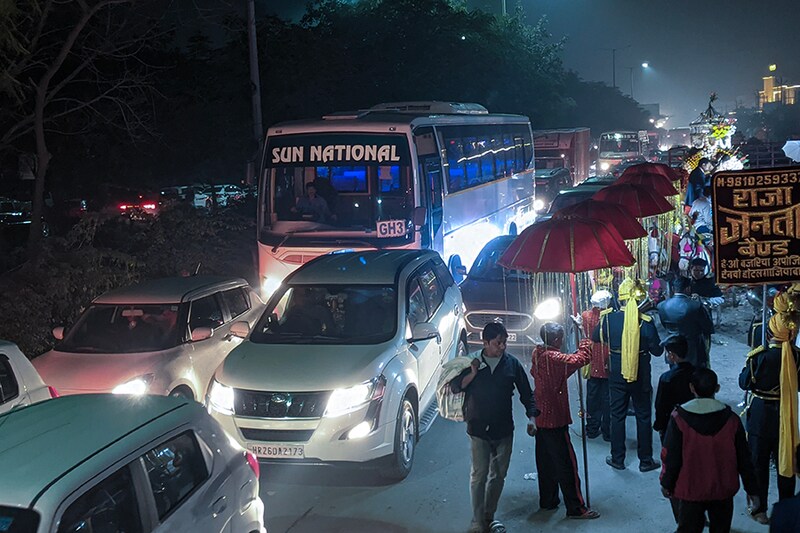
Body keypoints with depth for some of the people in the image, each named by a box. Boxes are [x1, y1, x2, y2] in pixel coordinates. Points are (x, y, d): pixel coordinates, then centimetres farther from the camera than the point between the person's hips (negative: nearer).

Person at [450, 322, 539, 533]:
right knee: (479, 475, -3)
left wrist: (531, 416, -6)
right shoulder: (473, 362, -2)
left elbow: (526, 393, 5)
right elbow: (454, 387, -3)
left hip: (504, 429, 2)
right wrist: (472, 374, -16)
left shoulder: (512, 363, -1)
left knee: (498, 475, 11)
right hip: (479, 429, -2)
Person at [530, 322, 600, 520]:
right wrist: (586, 341, -7)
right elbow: (582, 358, -24)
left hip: (540, 418, 9)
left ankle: (547, 500, 28)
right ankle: (575, 508, 3)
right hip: (555, 419, -9)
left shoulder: (538, 355, 3)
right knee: (566, 464, -2)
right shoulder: (554, 358, -22)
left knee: (545, 462, 18)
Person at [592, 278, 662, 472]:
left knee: (617, 416, 13)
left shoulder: (609, 319, -10)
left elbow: (596, 337, 7)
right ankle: (646, 461, 19)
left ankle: (617, 458, 21)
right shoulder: (646, 322, -16)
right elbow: (657, 350, -9)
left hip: (617, 376, 1)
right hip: (641, 376, -1)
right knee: (643, 416, 12)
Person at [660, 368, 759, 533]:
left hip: (690, 490, -1)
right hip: (723, 490, 2)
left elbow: (671, 457, -10)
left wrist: (666, 483, 6)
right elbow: (743, 459, -1)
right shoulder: (731, 419, -9)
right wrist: (752, 489, 11)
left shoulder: (679, 418, -15)